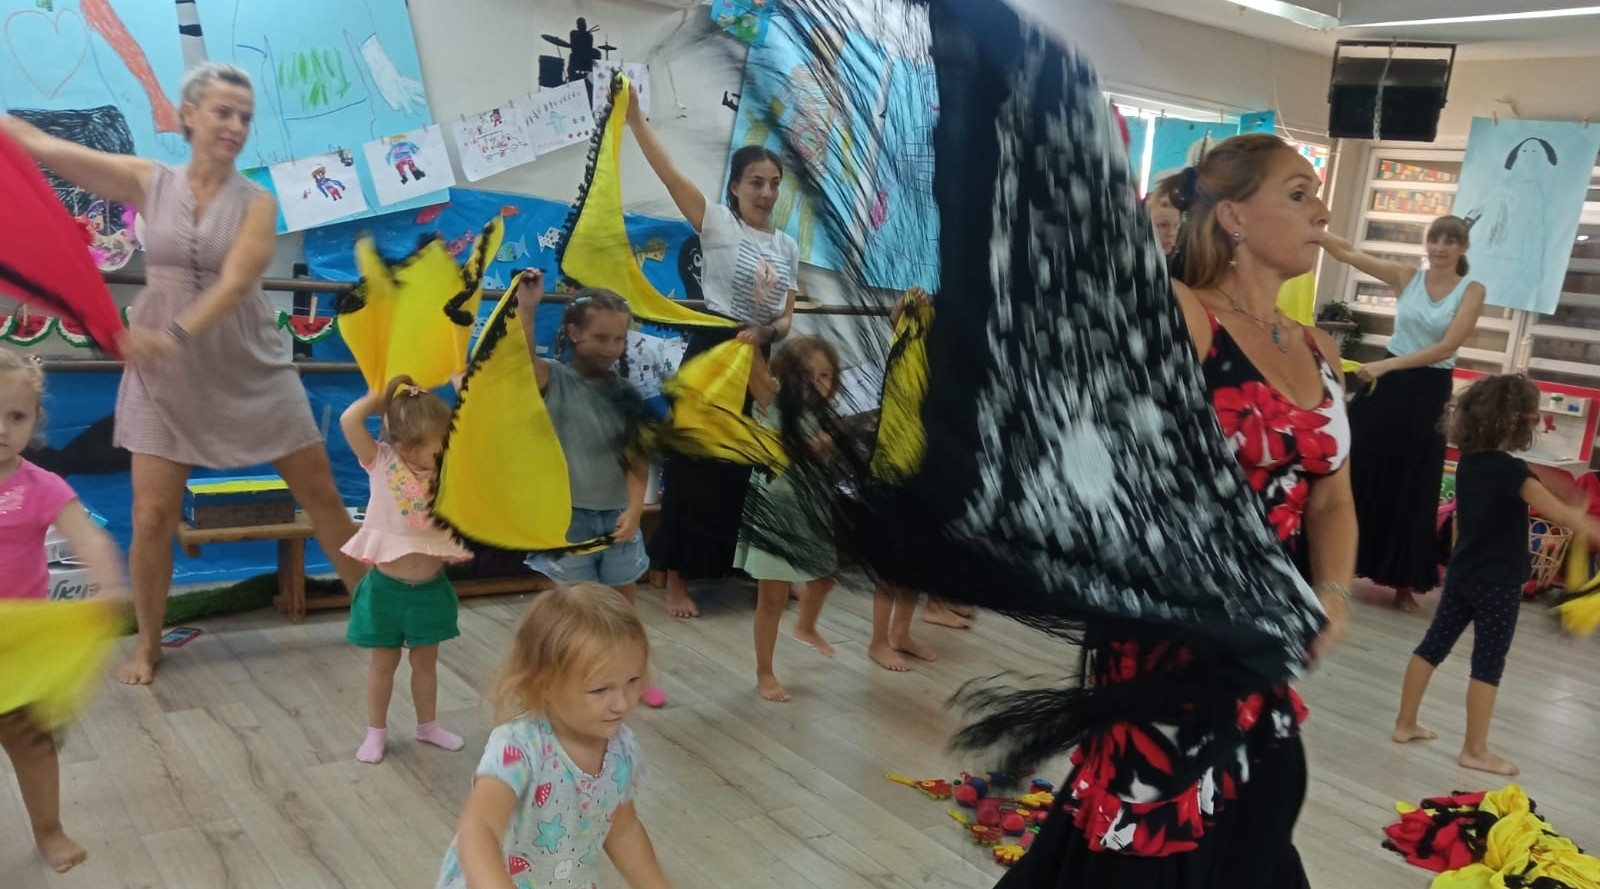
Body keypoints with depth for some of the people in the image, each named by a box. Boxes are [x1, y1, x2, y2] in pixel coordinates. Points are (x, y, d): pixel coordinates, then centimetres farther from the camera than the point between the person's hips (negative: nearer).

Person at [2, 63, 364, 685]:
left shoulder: (257, 202, -7)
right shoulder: (149, 183, -1)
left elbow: (235, 282, -22)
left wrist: (177, 335, -37)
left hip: (251, 370, -1)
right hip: (164, 375, 1)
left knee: (322, 496, 4)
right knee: (153, 517, 0)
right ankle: (148, 644, 22)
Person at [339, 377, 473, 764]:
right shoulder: (382, 462, -13)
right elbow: (349, 420, -24)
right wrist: (384, 393, -16)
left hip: (430, 587, 2)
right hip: (386, 587, -2)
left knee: (426, 660, 17)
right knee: (384, 661, 13)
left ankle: (428, 725, 35)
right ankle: (376, 731, 28)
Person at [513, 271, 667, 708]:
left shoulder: (624, 392, 4)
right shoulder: (554, 379, -8)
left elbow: (637, 457, 0)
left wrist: (635, 508, -11)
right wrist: (526, 308, -38)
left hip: (617, 515, 5)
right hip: (569, 514, -4)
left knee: (625, 601, 18)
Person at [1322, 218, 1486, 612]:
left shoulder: (1471, 290, -5)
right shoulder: (1406, 276, 1)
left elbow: (1448, 346, -15)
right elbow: (1347, 252, -5)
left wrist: (1385, 365, -22)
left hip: (1429, 392, -2)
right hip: (1387, 383, 2)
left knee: (1412, 485, 6)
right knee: (1359, 471, 6)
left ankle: (1404, 582, 17)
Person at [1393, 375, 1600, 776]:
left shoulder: (1468, 462, 2)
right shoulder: (1511, 470, -20)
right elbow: (1562, 515, -20)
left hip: (1462, 573, 7)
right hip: (1497, 581, -7)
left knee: (1433, 645, 12)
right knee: (1488, 663, 2)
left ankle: (1405, 724, 20)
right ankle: (1474, 750, 10)